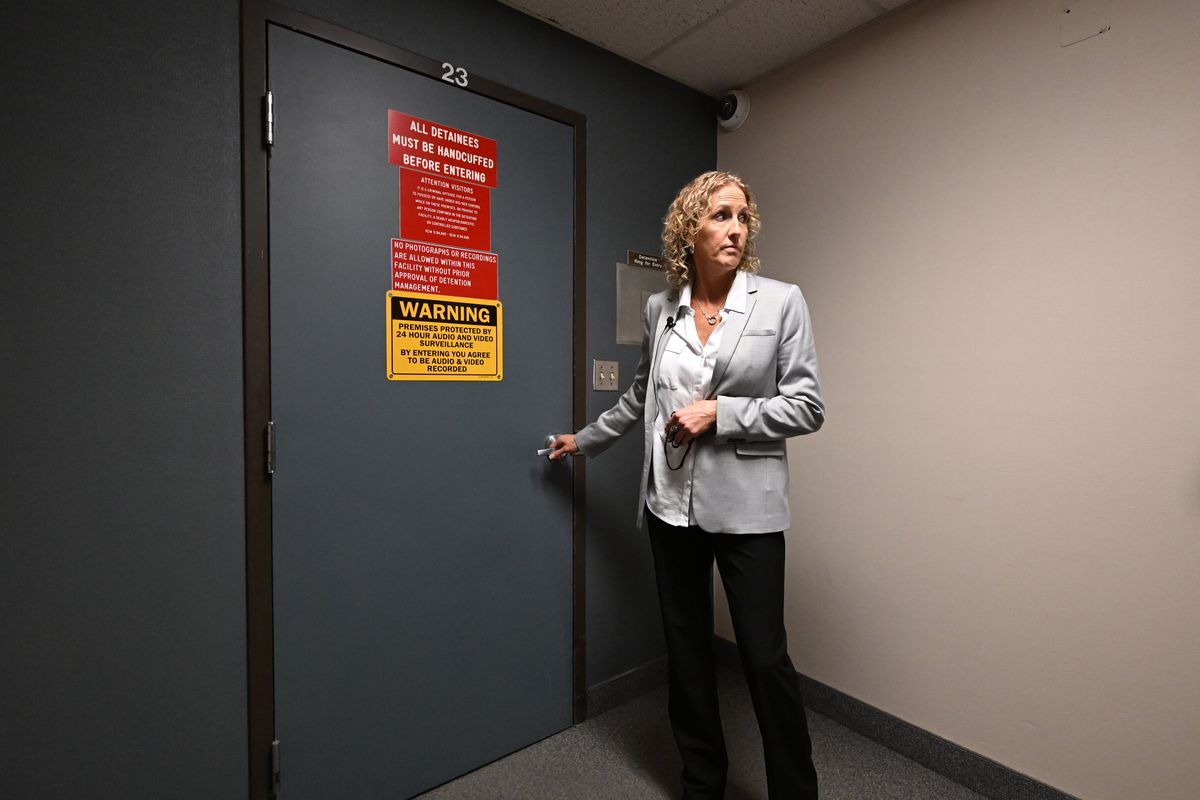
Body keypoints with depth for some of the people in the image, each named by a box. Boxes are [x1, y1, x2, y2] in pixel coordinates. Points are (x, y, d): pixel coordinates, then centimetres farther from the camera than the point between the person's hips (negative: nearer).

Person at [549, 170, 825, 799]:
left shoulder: (781, 302, -4)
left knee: (765, 658, 4)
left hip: (746, 507, -3)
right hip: (672, 504, 4)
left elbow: (807, 407, -6)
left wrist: (720, 411, -16)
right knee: (685, 650, 16)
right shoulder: (659, 309, 5)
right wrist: (583, 441, 24)